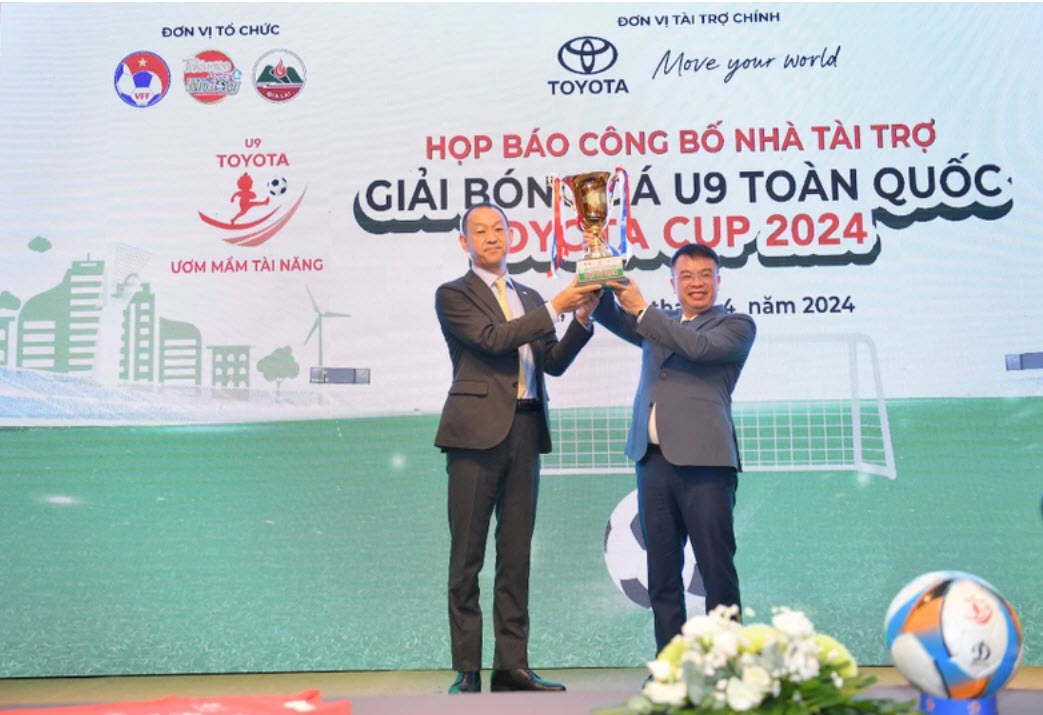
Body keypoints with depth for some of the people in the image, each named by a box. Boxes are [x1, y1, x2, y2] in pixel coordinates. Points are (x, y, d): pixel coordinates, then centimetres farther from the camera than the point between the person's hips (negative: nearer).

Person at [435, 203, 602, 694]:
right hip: (478, 430, -5)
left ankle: (511, 665, 13)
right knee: (467, 557, -1)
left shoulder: (530, 298, 20)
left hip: (525, 432, 5)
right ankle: (466, 672, 4)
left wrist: (581, 317, -2)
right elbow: (492, 338, -12)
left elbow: (554, 363, 12)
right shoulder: (453, 295, 4)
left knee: (516, 556, 7)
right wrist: (554, 307, -12)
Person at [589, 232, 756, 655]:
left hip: (703, 460, -5)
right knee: (661, 572, 7)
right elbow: (607, 314, 16)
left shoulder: (737, 326, 6)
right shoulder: (659, 325, 23)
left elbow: (699, 347, -12)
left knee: (716, 567, -3)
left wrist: (642, 309, -11)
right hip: (654, 458, 5)